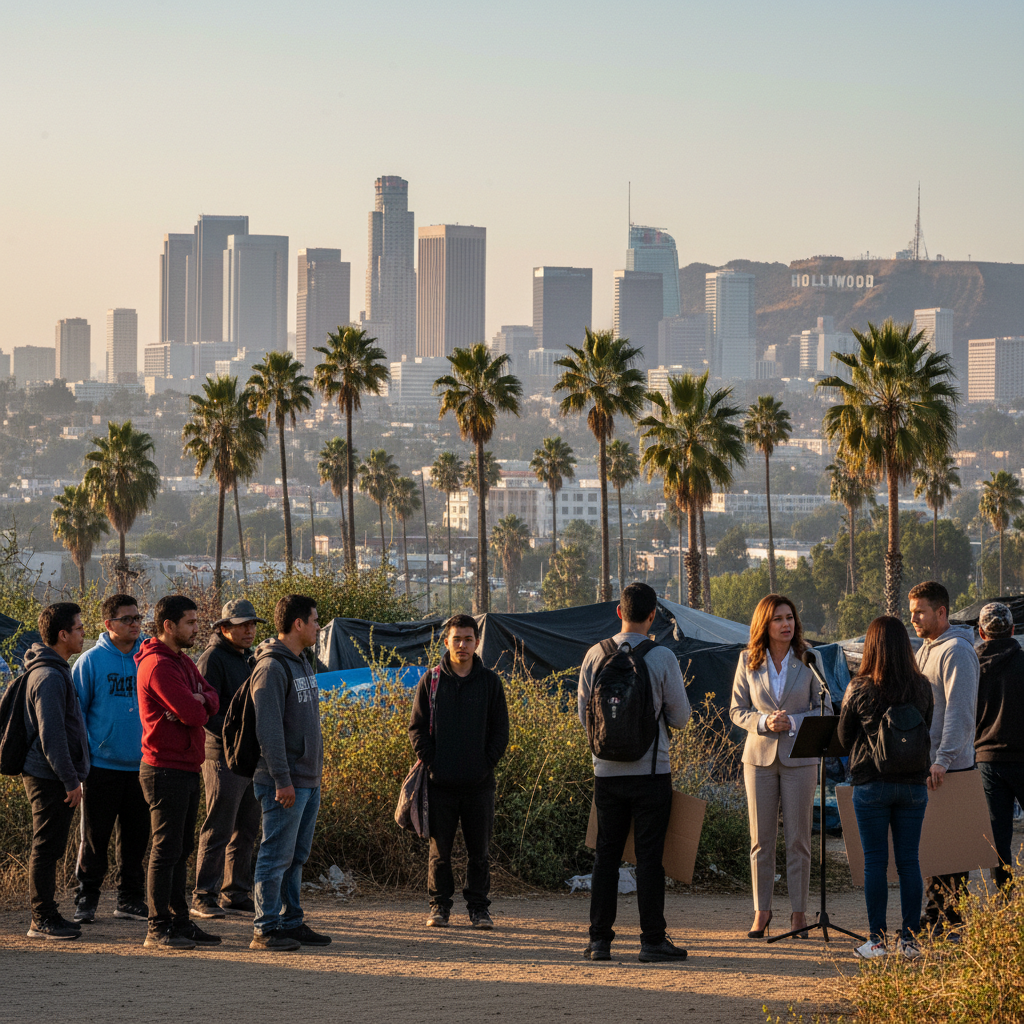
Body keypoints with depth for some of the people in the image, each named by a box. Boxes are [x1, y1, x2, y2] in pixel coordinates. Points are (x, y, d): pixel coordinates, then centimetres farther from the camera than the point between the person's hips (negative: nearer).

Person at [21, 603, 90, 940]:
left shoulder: (56, 671, 15)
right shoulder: (49, 677, -18)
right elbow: (51, 735, -22)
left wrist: (72, 775, 20)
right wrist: (70, 779, -19)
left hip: (52, 777, 10)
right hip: (50, 776, -10)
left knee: (49, 848, 13)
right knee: (47, 847, -4)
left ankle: (46, 915, 19)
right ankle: (43, 919, 0)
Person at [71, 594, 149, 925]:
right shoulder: (91, 661, -4)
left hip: (141, 764, 3)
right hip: (103, 764, -3)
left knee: (136, 836, 9)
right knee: (94, 836, 1)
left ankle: (131, 898, 18)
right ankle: (86, 900, 10)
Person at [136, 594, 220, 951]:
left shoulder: (183, 662, 17)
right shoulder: (158, 665, -17)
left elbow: (212, 701, 11)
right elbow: (192, 714, -23)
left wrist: (202, 701, -12)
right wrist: (199, 707, -1)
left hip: (187, 768, 10)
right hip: (166, 770, -10)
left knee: (180, 849, 13)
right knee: (166, 848, -6)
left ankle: (180, 922, 19)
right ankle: (159, 929, -2)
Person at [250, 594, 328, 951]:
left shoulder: (301, 664, 15)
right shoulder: (272, 668, -15)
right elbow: (268, 729, -20)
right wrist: (282, 780, -23)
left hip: (308, 780, 9)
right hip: (286, 783, -9)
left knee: (297, 856, 12)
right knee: (276, 855, -6)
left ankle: (291, 922, 18)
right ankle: (265, 929, -2)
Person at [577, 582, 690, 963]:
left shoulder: (595, 655, 0)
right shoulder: (662, 658, -9)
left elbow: (584, 714, 8)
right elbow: (680, 717, -3)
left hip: (607, 770, 3)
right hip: (650, 771, -3)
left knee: (606, 855, 9)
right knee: (649, 856, 1)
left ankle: (599, 940, 9)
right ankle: (653, 941, 2)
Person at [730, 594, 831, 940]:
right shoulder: (749, 661, 2)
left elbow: (825, 708, 1)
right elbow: (736, 710, 5)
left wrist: (793, 722, -16)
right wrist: (763, 722, -15)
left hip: (799, 756, -1)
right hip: (759, 755, 1)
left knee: (798, 839, 1)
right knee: (761, 839, 3)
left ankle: (799, 912, 8)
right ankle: (761, 911, 11)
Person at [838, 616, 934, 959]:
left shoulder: (859, 688, -9)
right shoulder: (922, 687, -2)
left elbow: (844, 737, 2)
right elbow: (926, 732, 11)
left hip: (871, 784, -2)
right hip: (913, 783, 2)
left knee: (875, 863, 3)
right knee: (909, 861, 7)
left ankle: (877, 941, 3)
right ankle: (910, 940, 7)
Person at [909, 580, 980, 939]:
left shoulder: (956, 651, -13)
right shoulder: (925, 650, 18)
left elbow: (960, 711, -21)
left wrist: (943, 759, -28)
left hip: (950, 767, -9)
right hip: (923, 763, 9)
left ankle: (954, 920, -2)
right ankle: (936, 910, 18)